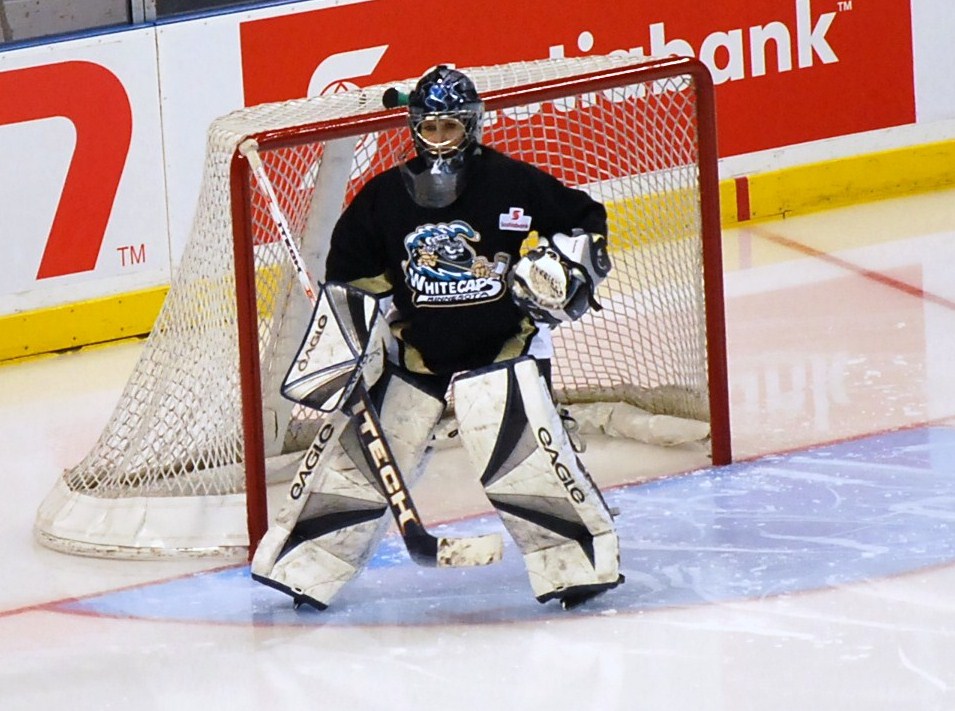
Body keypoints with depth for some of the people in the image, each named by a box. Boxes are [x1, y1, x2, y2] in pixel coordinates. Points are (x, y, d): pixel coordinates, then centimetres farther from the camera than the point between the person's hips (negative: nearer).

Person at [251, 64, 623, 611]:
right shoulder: (384, 197, -1)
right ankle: (305, 565, 14)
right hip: (417, 354, 3)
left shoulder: (511, 183, -9)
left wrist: (566, 265, -14)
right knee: (367, 457, 4)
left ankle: (583, 558, -8)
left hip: (503, 345, -3)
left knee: (524, 453, -19)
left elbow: (586, 219, 1)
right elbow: (348, 270, 11)